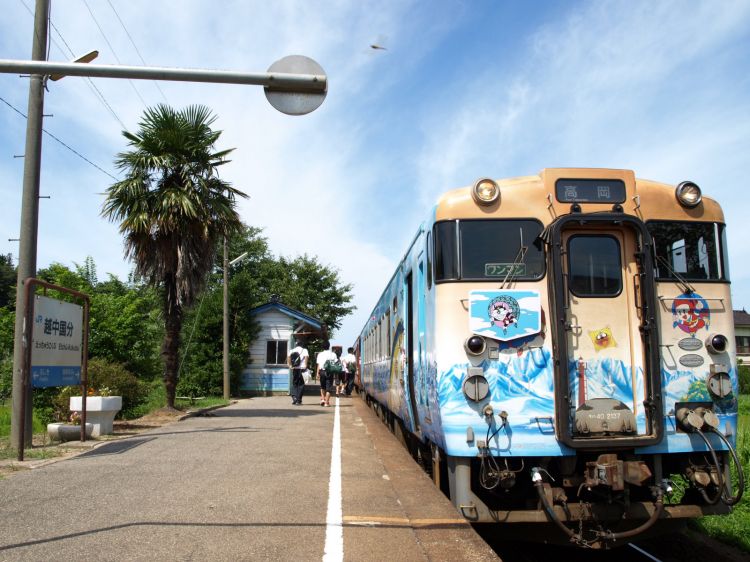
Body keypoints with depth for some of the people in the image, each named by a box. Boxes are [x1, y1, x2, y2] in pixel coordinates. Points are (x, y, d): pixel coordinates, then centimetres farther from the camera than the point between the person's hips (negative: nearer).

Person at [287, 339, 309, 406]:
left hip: (294, 369, 3)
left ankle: (294, 398, 1)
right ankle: (298, 400, 3)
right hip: (301, 369, -3)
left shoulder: (292, 351, 10)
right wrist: (305, 365, -10)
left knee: (294, 384, 15)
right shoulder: (304, 350, 1)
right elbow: (306, 357, -15)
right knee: (301, 385, 5)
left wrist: (290, 365, -2)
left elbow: (288, 357, -5)